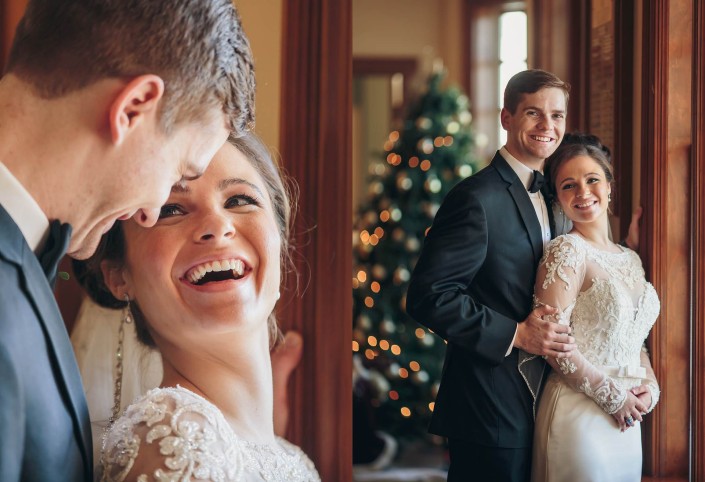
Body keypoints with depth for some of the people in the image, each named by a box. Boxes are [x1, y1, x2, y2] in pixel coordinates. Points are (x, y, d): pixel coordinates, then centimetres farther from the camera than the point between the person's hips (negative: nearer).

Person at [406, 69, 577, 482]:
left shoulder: (547, 197, 14)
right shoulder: (477, 198, -14)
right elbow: (428, 296, -20)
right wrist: (515, 334, -21)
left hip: (535, 407, 8)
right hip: (491, 408, -8)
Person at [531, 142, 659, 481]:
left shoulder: (630, 259, 12)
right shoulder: (567, 251, -10)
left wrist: (649, 387, 1)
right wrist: (613, 395, -13)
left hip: (627, 420, 7)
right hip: (579, 413, -7)